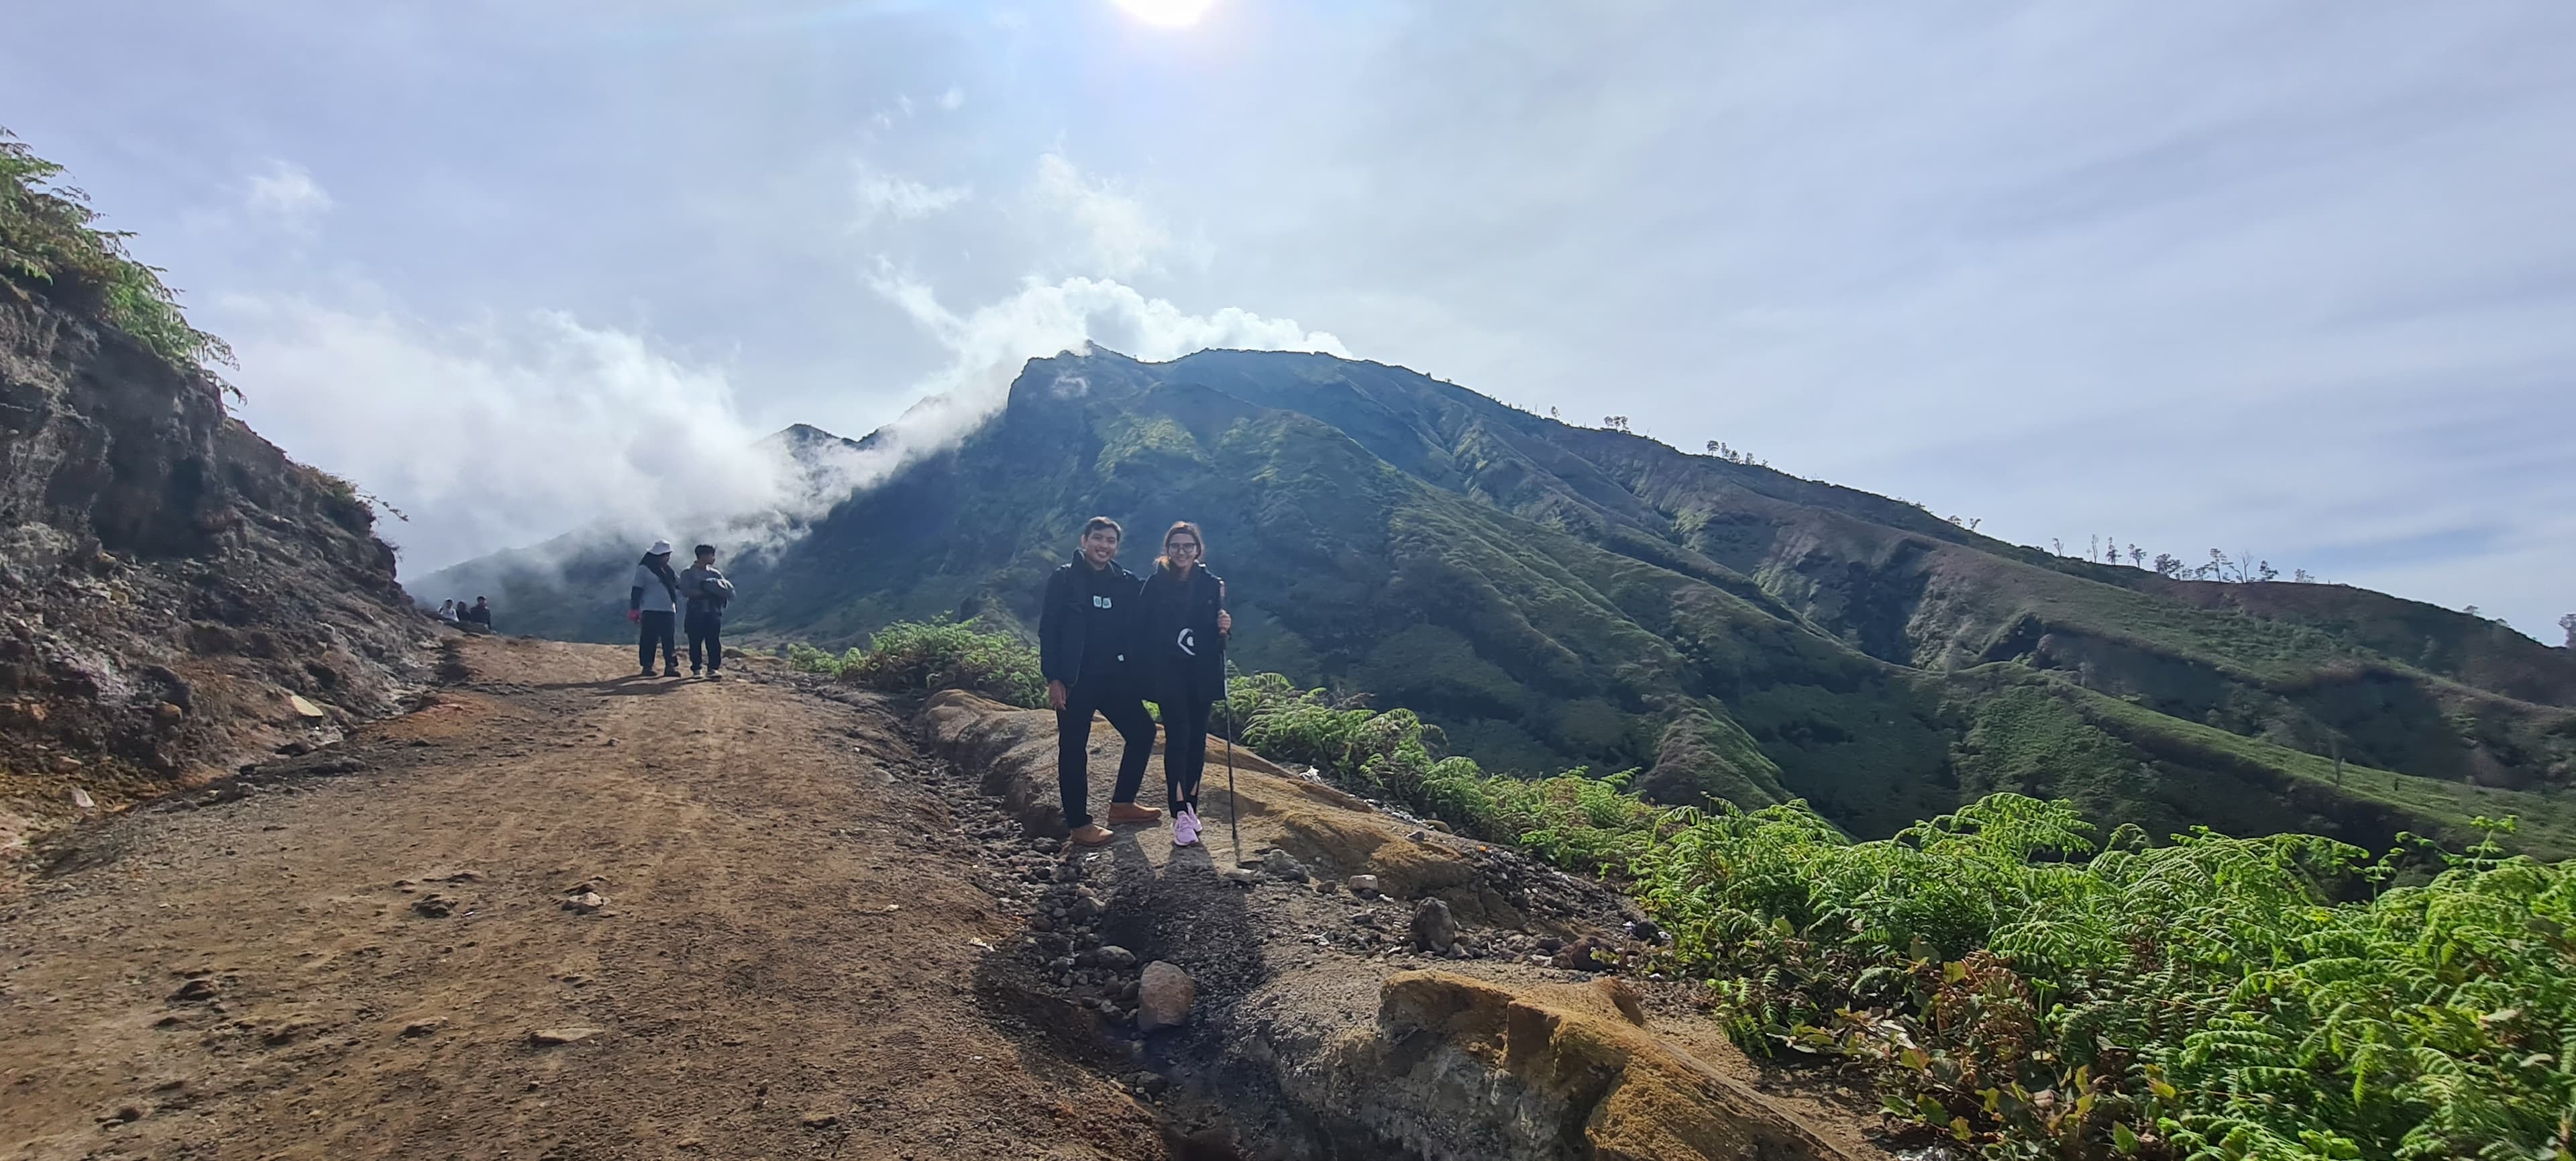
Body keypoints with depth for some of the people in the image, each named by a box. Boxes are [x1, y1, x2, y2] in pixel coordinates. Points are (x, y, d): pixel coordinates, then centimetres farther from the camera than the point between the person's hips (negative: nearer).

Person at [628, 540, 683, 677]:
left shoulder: (666, 570, 16)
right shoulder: (644, 569, -3)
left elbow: (679, 584, 21)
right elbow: (637, 590, -5)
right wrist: (635, 609, -10)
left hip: (668, 609, 6)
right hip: (650, 610, -6)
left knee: (669, 639, 2)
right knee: (649, 639, -2)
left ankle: (670, 666, 1)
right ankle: (647, 666, 5)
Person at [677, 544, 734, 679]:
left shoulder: (715, 574, 13)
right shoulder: (688, 573, 1)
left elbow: (729, 589, 6)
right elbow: (686, 592, -13)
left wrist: (715, 590, -12)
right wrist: (704, 593, -16)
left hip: (713, 613, 3)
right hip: (695, 613, -3)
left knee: (714, 642, -4)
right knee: (695, 642, 0)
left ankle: (712, 669, -2)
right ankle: (696, 670, 10)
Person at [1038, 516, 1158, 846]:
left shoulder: (1127, 583, 7)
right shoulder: (1064, 580, -4)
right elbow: (1048, 630, -7)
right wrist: (1053, 678, -13)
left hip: (1116, 677, 5)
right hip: (1075, 680, -5)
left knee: (1142, 732, 9)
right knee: (1073, 750, 2)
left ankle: (1121, 803, 25)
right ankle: (1079, 823, 13)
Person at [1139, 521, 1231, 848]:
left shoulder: (1212, 584, 6)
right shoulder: (1156, 584, -1)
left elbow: (1220, 632, 9)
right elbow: (1145, 630, -3)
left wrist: (1225, 628, -14)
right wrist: (1146, 675, -9)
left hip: (1202, 673, 3)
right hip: (1168, 673, -3)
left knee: (1197, 738, 7)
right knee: (1178, 736, -11)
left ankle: (1189, 805, 21)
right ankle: (1180, 815, -9)